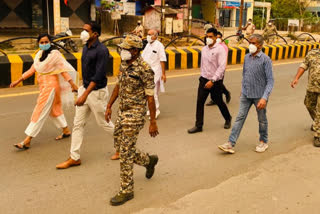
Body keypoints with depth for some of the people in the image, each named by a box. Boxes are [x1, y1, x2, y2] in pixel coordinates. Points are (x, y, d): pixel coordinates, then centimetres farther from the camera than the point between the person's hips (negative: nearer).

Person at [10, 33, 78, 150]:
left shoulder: (54, 54, -11)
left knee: (40, 112, -5)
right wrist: (18, 81, 13)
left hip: (51, 85, -8)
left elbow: (63, 70, -12)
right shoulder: (39, 54, 10)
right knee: (55, 109, 17)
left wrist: (72, 84, -16)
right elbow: (32, 70, 14)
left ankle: (27, 141, -1)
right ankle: (66, 130, 33)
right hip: (43, 86, 8)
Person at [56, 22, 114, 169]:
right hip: (85, 88, 8)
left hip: (97, 92, -8)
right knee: (78, 124, 7)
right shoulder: (86, 48, 8)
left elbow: (98, 75, -23)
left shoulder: (101, 51, -18)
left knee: (104, 123, 6)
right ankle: (74, 158, 14)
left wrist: (85, 95, -27)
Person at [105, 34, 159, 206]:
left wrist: (153, 123, -15)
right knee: (119, 143, 18)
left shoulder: (144, 69, -17)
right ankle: (149, 161, 39)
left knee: (125, 152, -5)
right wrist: (109, 106, 15)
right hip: (122, 111, 9)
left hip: (135, 113, -9)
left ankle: (126, 191, 10)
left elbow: (150, 97, -16)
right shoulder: (124, 64, 7)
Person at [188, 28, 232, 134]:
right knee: (200, 102, -2)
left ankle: (228, 119, 37)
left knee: (218, 101, 10)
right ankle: (198, 125, 6)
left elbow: (222, 67, -20)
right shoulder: (204, 49, 8)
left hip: (215, 81, -5)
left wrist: (212, 81, -24)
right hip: (204, 79, 5)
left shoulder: (220, 49, -12)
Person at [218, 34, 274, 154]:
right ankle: (231, 143, 2)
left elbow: (270, 80, -17)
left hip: (259, 96, -4)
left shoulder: (265, 60, -14)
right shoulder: (247, 57, 3)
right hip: (246, 95, 4)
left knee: (262, 120, 13)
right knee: (240, 118, 2)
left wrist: (264, 98, -26)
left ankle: (263, 142, 33)